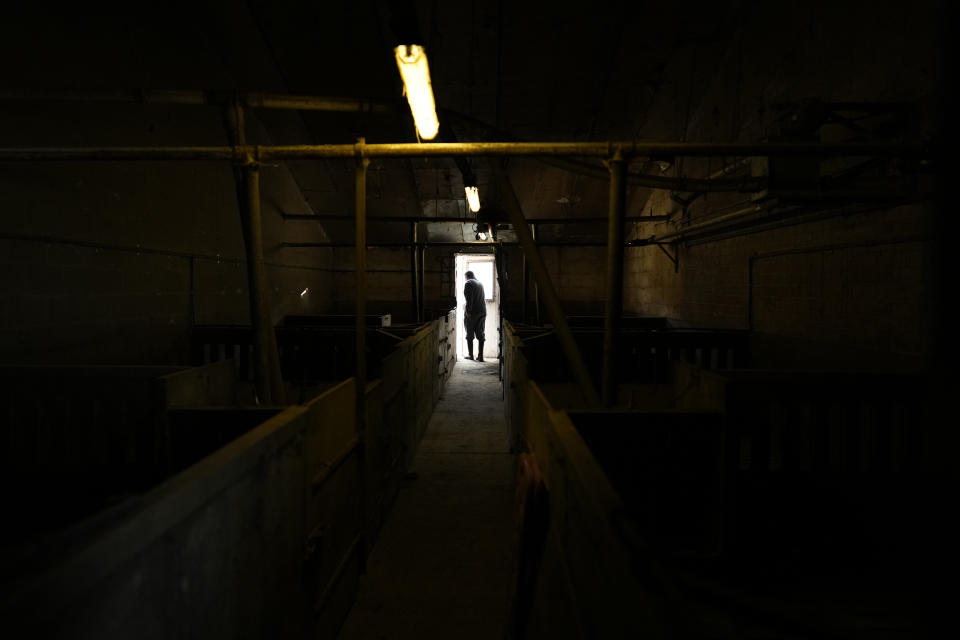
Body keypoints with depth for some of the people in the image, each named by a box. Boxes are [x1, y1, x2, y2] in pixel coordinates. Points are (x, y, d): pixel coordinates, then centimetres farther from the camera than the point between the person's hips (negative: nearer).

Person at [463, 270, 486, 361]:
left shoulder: (468, 283, -6)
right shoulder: (480, 283, 16)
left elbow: (469, 298, -17)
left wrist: (468, 311, -18)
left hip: (472, 313, -6)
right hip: (482, 311, 6)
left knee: (470, 335, 5)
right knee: (480, 335, 4)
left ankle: (470, 355, 9)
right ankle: (480, 356, 1)